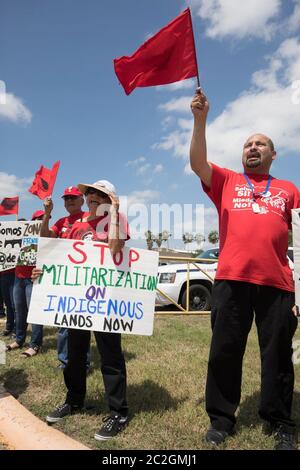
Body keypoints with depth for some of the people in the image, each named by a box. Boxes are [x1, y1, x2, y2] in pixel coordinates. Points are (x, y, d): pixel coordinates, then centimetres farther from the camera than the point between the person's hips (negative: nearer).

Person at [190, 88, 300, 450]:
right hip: (231, 279, -1)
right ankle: (221, 418, 21)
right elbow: (198, 164, 0)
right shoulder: (227, 181, 16)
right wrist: (200, 119, -7)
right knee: (225, 350, 6)